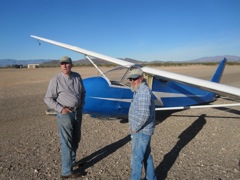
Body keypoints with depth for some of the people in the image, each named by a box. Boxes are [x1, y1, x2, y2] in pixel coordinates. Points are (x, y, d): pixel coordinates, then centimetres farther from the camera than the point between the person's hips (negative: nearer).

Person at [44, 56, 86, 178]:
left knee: (76, 139, 19)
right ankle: (67, 171, 14)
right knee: (66, 142, 1)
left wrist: (81, 106, 6)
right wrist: (61, 109, -19)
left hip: (78, 112, 6)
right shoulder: (56, 80, -12)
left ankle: (72, 161, 42)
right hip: (65, 114, -6)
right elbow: (48, 99, -10)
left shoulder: (77, 77, 3)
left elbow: (82, 92, 16)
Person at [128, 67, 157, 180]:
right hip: (143, 131, 10)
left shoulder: (143, 91, -21)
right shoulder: (140, 90, 12)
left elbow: (144, 114, -31)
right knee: (146, 156, 21)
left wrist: (135, 128, -19)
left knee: (137, 158, 2)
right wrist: (135, 127, 13)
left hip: (141, 132, -10)